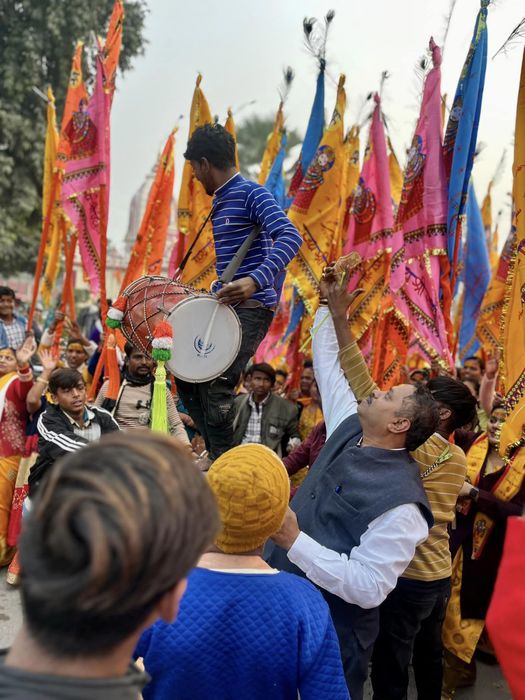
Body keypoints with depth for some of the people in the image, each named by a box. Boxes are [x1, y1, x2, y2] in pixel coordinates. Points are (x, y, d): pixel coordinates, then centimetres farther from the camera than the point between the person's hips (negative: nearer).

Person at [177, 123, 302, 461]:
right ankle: (216, 453, 18)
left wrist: (255, 281, -39)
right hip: (225, 307, 10)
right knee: (187, 375, 12)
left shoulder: (251, 193, -11)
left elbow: (290, 237, -26)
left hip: (252, 307, -10)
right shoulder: (221, 203, 18)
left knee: (216, 387, -17)